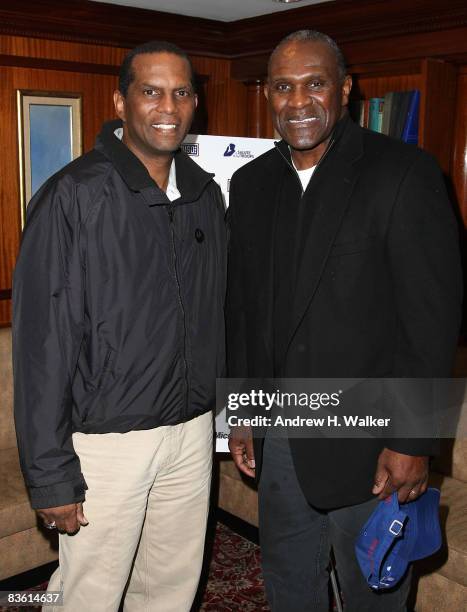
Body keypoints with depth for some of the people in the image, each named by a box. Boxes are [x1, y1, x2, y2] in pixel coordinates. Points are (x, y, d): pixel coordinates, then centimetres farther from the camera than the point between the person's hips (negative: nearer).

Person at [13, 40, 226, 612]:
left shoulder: (207, 195, 5)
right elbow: (42, 342, -14)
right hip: (105, 441, -5)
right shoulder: (74, 196, -13)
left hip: (191, 431, 5)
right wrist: (51, 474, -14)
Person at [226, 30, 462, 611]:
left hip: (367, 443, -5)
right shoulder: (251, 183, 5)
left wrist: (413, 442, -14)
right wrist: (241, 413, 10)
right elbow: (240, 307, 10)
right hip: (276, 437, 5)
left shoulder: (402, 173, -12)